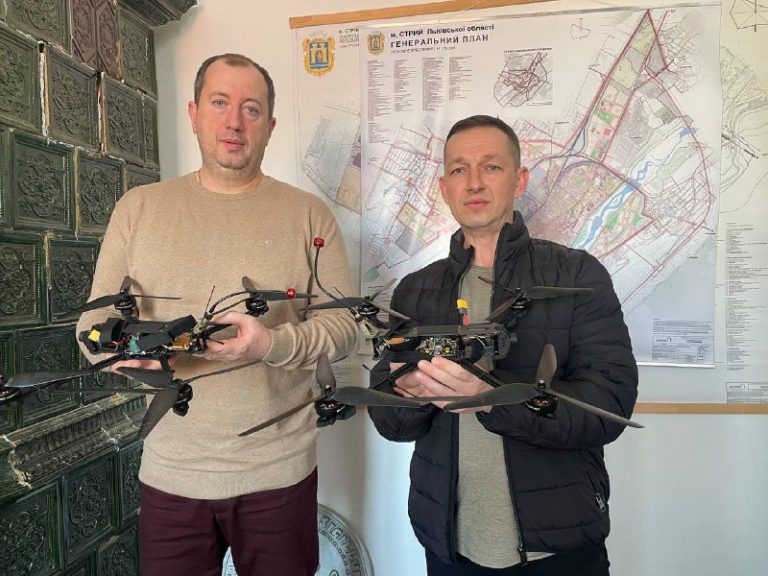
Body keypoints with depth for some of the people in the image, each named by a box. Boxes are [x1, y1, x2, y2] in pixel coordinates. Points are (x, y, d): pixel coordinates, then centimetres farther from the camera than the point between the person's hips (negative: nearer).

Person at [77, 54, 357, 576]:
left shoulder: (308, 214, -1)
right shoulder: (139, 208, 5)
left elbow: (342, 326, -4)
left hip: (279, 472, -1)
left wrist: (273, 343, -23)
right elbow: (94, 323, 5)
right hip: (170, 471, 2)